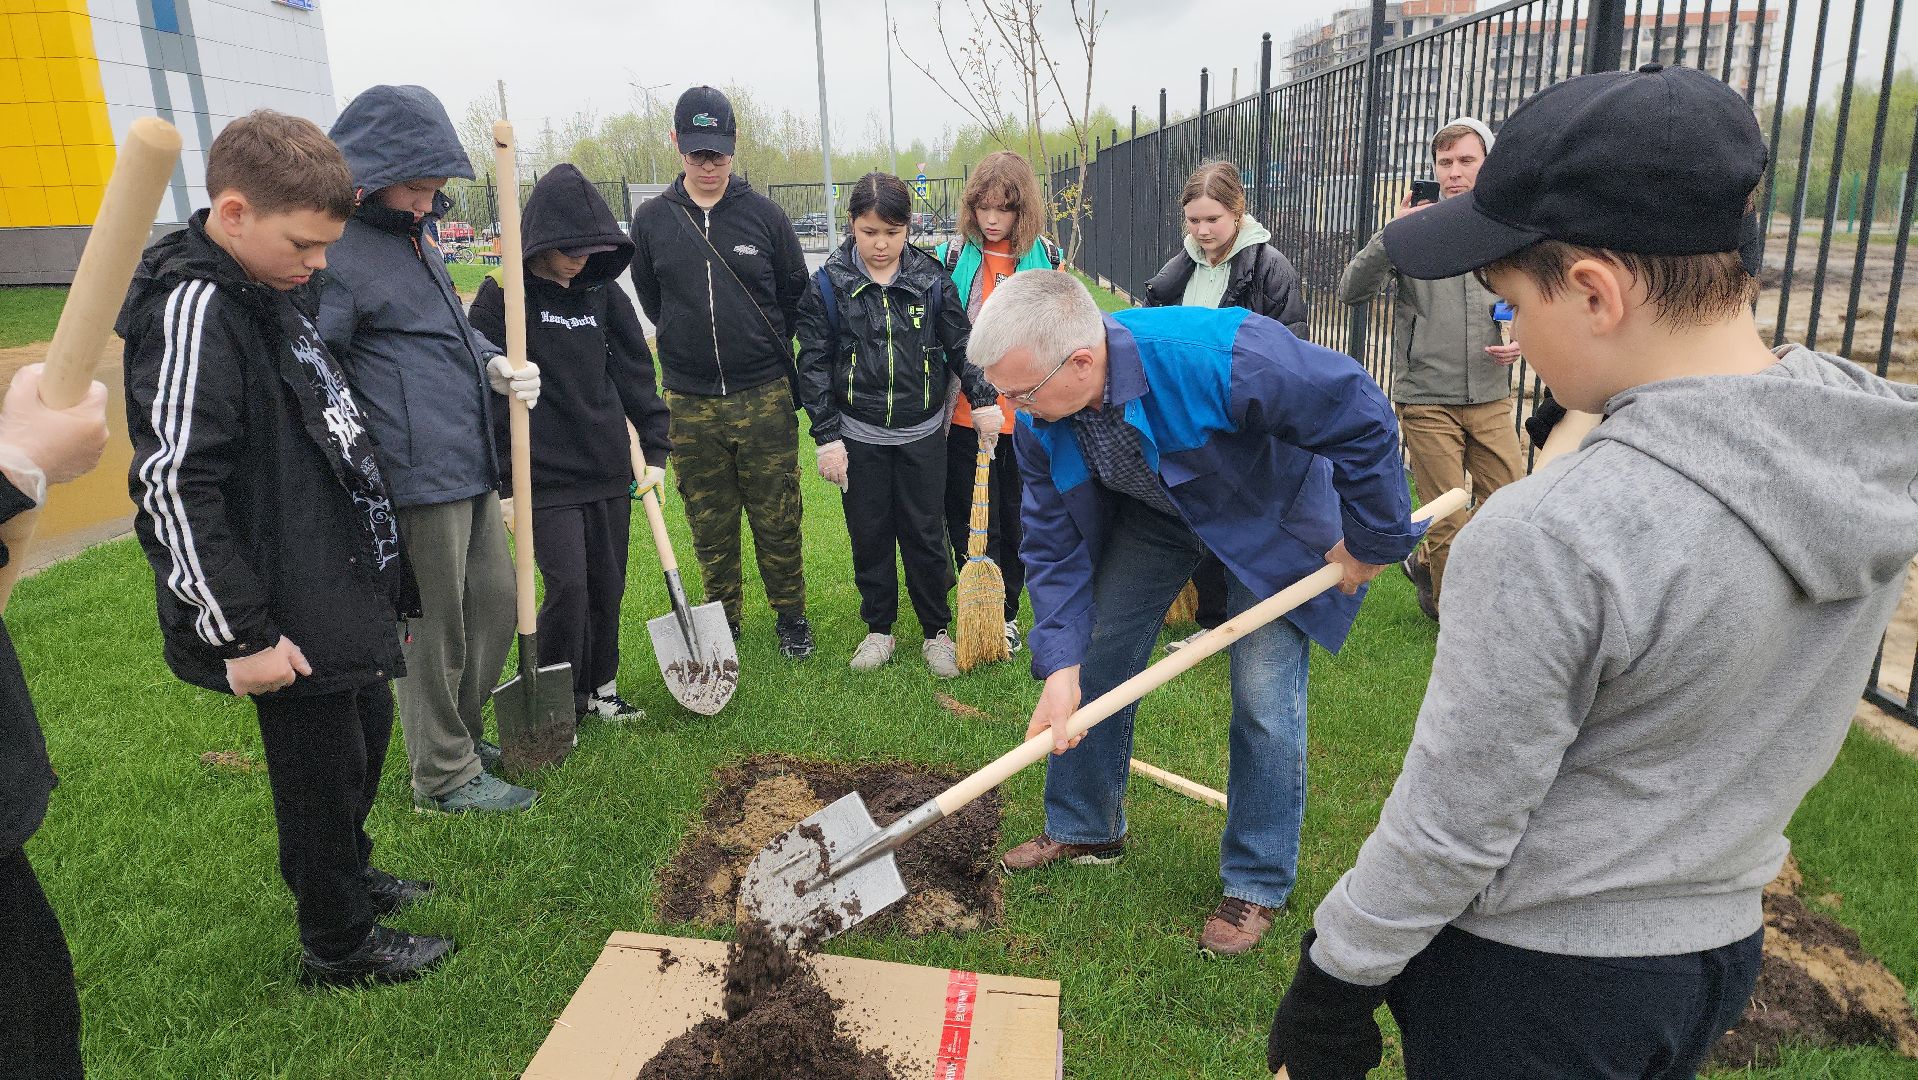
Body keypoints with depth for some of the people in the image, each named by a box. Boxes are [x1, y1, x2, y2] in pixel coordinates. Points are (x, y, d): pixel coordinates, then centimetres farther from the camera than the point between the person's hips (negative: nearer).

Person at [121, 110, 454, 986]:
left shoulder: (273, 291, 9)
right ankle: (339, 945, 26)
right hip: (292, 616, -9)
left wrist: (378, 570, 23)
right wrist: (240, 632, -22)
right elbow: (174, 487, -24)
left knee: (367, 733, 24)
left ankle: (348, 874, 46)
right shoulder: (193, 309, -20)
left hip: (343, 585, 9)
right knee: (321, 767, 6)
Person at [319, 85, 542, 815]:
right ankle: (446, 777, 21)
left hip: (472, 467, 9)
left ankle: (461, 735, 37)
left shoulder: (413, 234, 15)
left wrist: (495, 366, 4)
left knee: (495, 604, 18)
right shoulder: (337, 252, -14)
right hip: (417, 478, -9)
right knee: (434, 630, 4)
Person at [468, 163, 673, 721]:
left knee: (608, 586, 11)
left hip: (609, 469, 5)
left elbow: (636, 372, 12)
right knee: (567, 586, -7)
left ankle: (600, 687, 29)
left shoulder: (604, 293, 7)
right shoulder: (501, 295, -7)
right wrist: (500, 483, -9)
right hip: (546, 474, -5)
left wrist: (657, 449, 7)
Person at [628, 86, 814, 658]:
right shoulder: (651, 219, 3)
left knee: (777, 518, 5)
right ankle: (723, 619, 26)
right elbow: (649, 298, 15)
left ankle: (790, 615, 22)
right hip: (690, 402, 2)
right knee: (709, 524, 10)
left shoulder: (763, 213, -1)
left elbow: (795, 290, 10)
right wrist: (692, 346, 13)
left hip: (766, 397, -1)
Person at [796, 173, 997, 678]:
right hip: (859, 436, 0)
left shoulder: (931, 279, -3)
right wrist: (827, 438, -7)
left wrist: (983, 399, -7)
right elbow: (814, 365, -4)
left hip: (922, 433, 0)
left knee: (925, 535, 7)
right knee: (870, 536, 10)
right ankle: (878, 629, 26)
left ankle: (937, 630, 22)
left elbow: (960, 344, 5)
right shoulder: (828, 285, -6)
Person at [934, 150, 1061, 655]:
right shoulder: (952, 256, -2)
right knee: (970, 522, 6)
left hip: (1027, 416, 1)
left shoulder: (1047, 258, 2)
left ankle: (1006, 613, 27)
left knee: (1018, 519, 11)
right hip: (965, 415, -1)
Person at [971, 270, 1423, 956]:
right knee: (1091, 663, 5)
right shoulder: (1038, 421, -23)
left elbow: (1362, 418, -31)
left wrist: (1373, 540, -19)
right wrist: (1059, 663, -23)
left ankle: (1258, 884, 14)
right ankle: (1083, 828, 29)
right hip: (1152, 512, 5)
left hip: (1269, 514, -5)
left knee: (1264, 700, -8)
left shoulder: (1218, 359, -43)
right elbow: (1053, 543, -14)